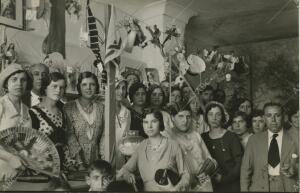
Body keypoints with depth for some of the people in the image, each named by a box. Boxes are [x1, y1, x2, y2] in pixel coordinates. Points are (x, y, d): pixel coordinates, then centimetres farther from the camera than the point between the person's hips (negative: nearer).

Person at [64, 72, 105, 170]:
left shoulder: (101, 107, 6)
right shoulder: (69, 107, -4)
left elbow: (103, 135, 10)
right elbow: (70, 135, -9)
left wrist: (102, 158, -1)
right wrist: (80, 163, -16)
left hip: (96, 160, 3)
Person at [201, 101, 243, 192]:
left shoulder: (231, 137, -5)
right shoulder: (202, 138, 3)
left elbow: (240, 163, -7)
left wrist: (224, 178, -13)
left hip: (231, 186, -2)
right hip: (210, 185, 3)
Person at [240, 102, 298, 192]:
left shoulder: (293, 140, -1)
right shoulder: (254, 140, 3)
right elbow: (245, 170, 2)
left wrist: (293, 171, -20)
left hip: (286, 187, 0)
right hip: (259, 187, 1)